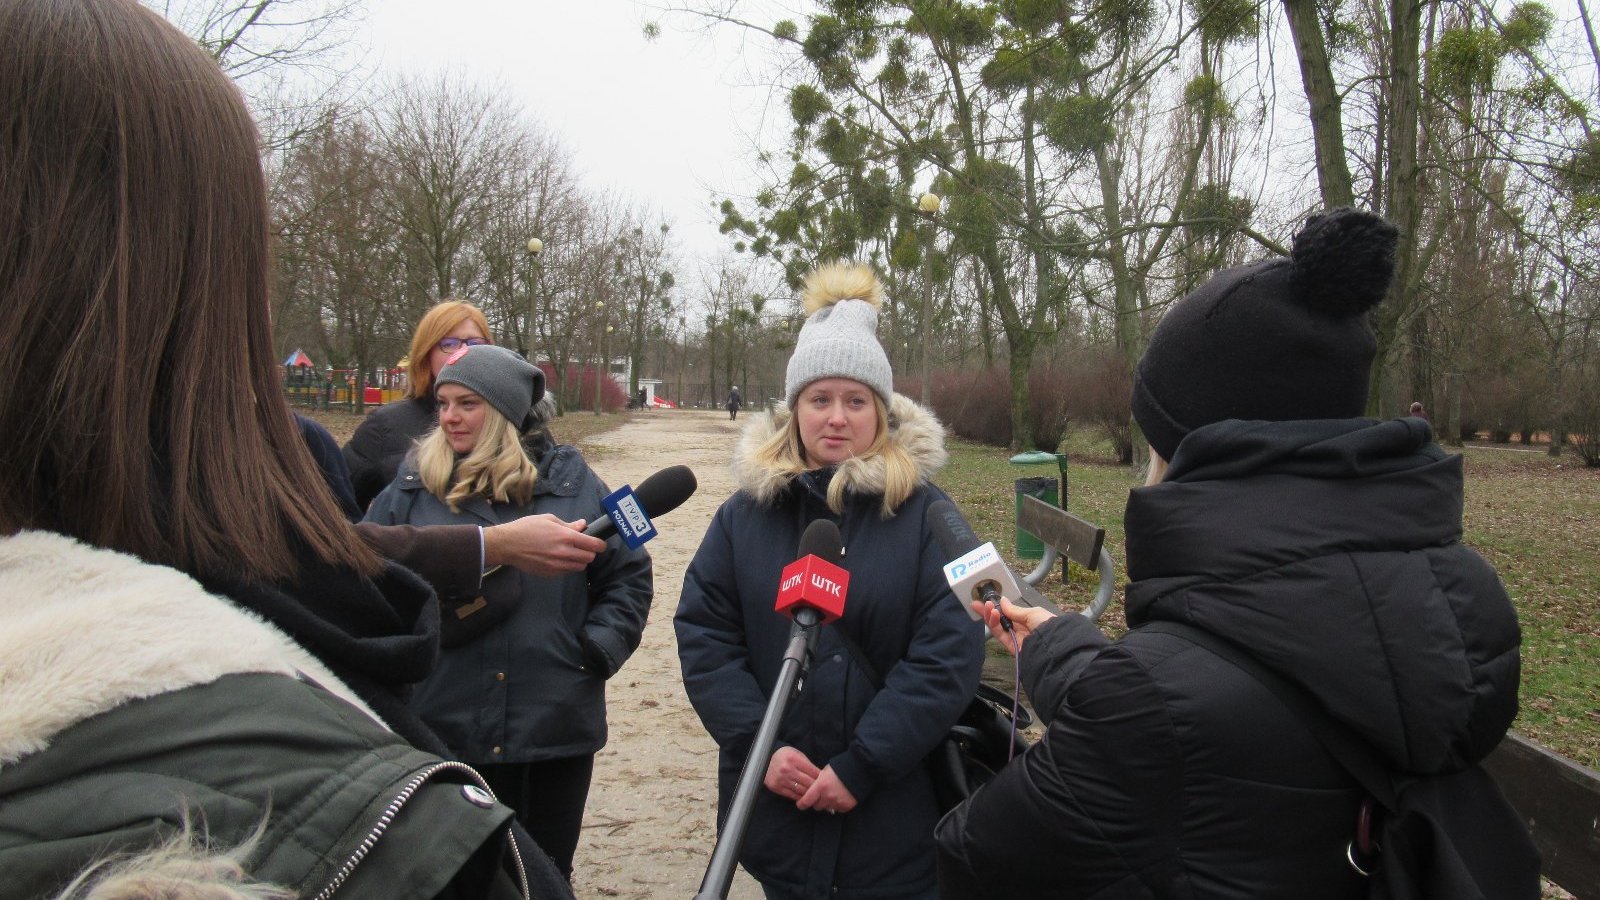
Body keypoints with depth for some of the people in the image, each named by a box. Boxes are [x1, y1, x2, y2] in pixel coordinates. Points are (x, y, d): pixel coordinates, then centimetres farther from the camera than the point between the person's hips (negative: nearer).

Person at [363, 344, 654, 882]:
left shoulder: (571, 481, 2)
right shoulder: (414, 486, 2)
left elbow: (628, 575, 7)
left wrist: (595, 650, -4)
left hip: (555, 733, 0)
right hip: (442, 731, 0)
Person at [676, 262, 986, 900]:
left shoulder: (924, 512, -6)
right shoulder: (747, 512, 2)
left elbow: (948, 655, -13)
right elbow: (704, 637, -1)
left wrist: (861, 766, -16)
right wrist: (759, 745, -12)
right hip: (774, 805, 3)